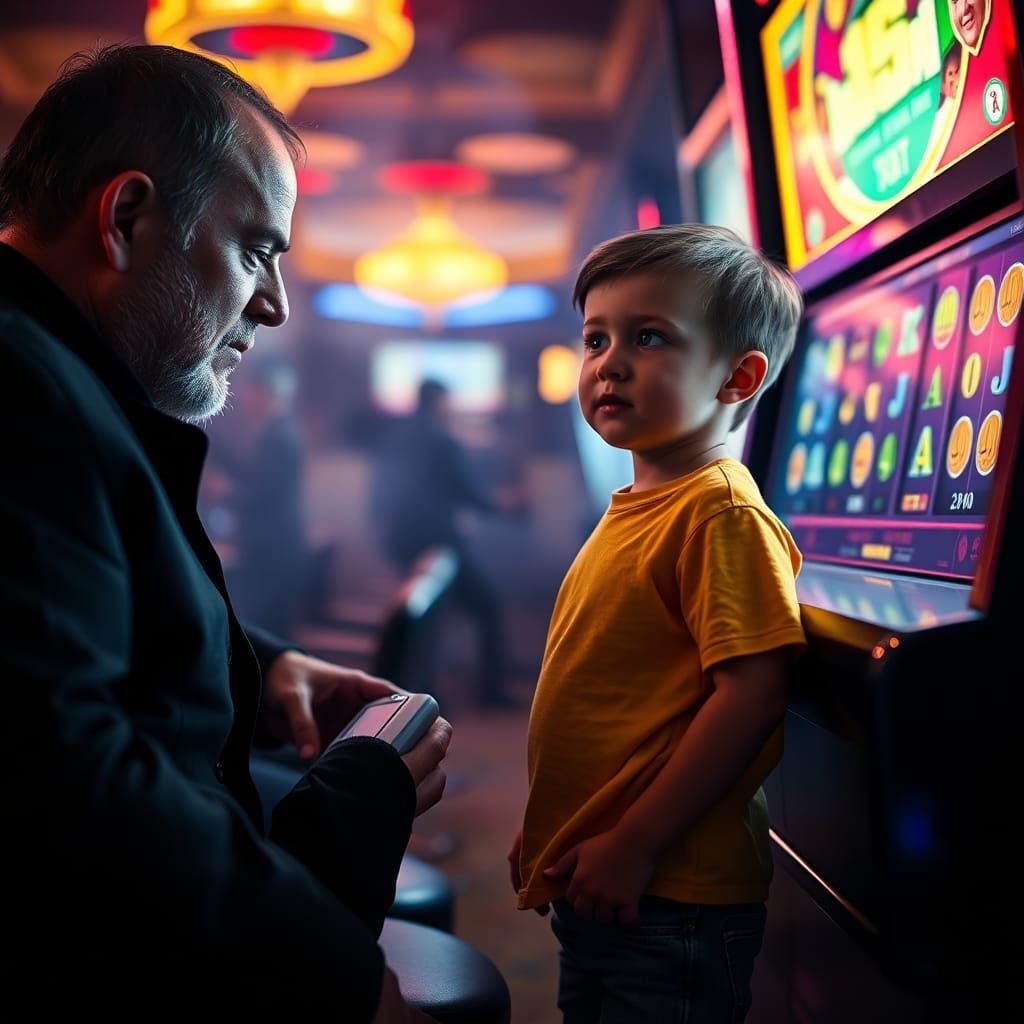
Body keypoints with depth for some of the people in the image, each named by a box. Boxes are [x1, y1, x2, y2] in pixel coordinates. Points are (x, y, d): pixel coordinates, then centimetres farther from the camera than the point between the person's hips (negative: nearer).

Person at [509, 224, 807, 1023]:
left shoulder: (721, 514, -17)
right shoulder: (634, 510, 9)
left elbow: (753, 691, -25)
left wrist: (632, 845, -21)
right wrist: (550, 836, 16)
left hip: (669, 899, -9)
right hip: (594, 891, 9)